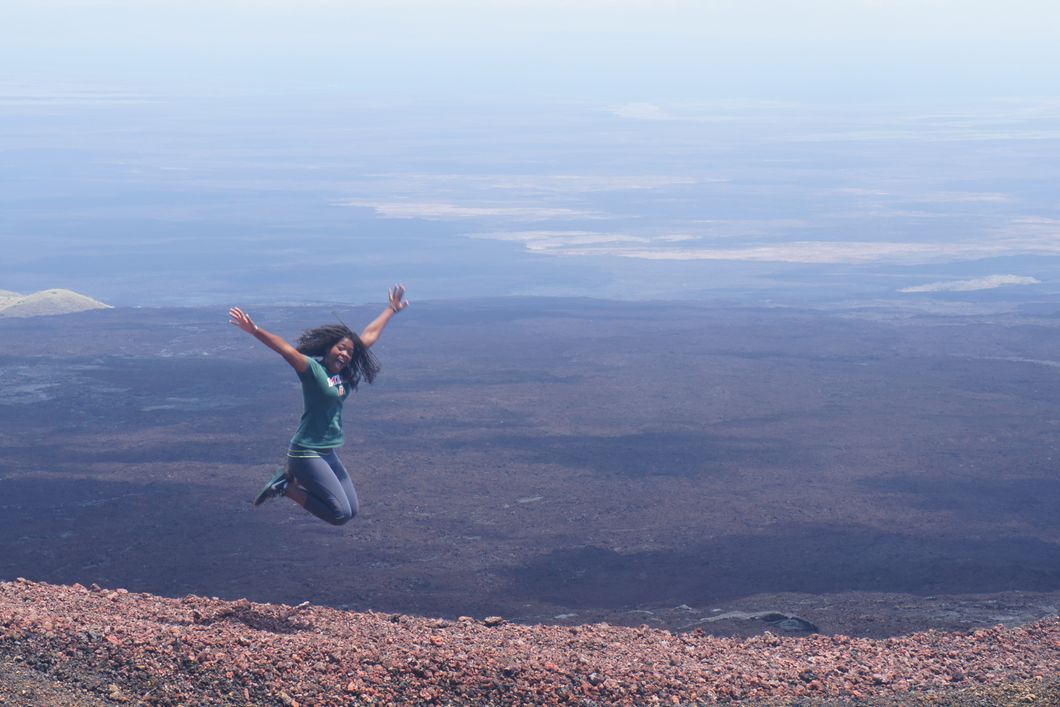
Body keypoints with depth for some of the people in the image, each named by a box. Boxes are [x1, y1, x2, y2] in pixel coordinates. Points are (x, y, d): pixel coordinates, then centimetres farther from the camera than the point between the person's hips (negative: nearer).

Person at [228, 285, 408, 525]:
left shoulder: (345, 373, 6)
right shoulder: (313, 368, -13)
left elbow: (370, 334, 16)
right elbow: (285, 348, -30)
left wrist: (392, 309, 26)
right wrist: (254, 331, -44)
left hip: (328, 454, 9)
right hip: (307, 453, -9)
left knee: (350, 511, 12)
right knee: (340, 513, -14)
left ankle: (293, 478, 17)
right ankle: (286, 487, 2)